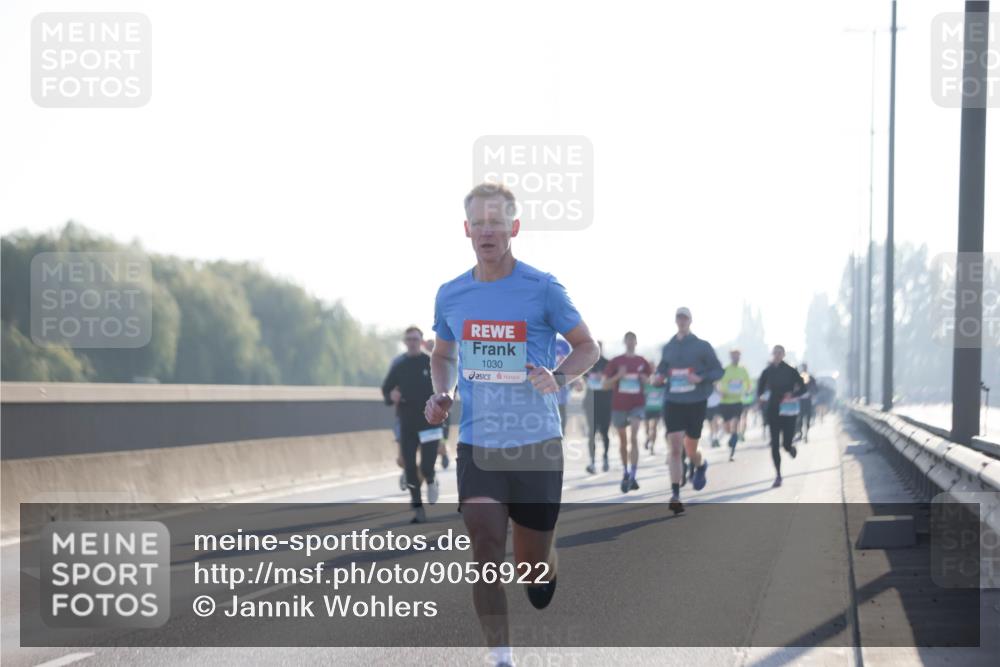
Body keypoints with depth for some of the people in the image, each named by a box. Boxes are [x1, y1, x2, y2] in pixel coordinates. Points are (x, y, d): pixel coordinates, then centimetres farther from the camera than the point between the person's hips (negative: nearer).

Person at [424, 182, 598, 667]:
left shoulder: (542, 289, -6)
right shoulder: (450, 295, 4)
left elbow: (587, 347, 2)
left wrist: (559, 378, -18)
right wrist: (442, 394, 1)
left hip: (537, 444, -2)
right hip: (476, 443, 2)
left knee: (534, 568, 6)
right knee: (486, 551, -14)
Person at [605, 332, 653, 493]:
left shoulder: (642, 362, 5)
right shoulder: (615, 362, 2)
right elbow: (606, 384, 1)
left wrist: (645, 379, -8)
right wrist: (618, 376, -16)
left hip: (637, 404, -1)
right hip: (619, 405, 1)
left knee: (634, 437, -17)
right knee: (623, 441, 12)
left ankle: (632, 476, -20)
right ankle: (626, 473, 28)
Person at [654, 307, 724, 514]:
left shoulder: (702, 346, -1)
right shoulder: (668, 347, 8)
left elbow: (718, 370, 0)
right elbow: (662, 369, 20)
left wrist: (701, 378, -18)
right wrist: (658, 378, -4)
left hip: (696, 403, -1)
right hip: (673, 402, 1)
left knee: (690, 450, 9)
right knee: (675, 447, -13)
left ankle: (700, 466, 47)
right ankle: (675, 494, -15)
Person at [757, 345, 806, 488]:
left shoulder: (790, 371, -1)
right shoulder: (767, 372, 3)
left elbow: (802, 388, 1)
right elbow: (760, 390, 13)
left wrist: (793, 395, -15)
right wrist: (761, 397, -5)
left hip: (787, 411, -1)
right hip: (772, 411, 1)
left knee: (786, 444, -3)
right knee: (774, 444, -4)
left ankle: (791, 448, 36)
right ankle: (778, 475, 2)